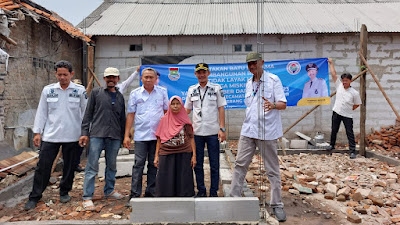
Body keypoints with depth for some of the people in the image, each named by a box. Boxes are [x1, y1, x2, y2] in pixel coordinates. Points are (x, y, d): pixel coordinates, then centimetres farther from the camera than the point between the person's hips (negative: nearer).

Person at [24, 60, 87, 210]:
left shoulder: (80, 91, 0)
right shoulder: (48, 90, 5)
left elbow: (86, 112, 3)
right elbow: (41, 112, 8)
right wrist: (37, 132, 4)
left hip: (72, 136, -1)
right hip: (50, 136, 1)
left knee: (69, 166, 10)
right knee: (43, 166, 3)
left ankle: (64, 192, 29)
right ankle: (35, 197, 18)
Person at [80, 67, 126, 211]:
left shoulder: (120, 97, 16)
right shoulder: (96, 93, 5)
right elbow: (88, 113, 2)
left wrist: (124, 136, 16)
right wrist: (85, 132, -5)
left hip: (115, 137, 4)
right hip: (97, 135, -4)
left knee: (112, 166, 12)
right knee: (92, 167, -4)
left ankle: (109, 191, 27)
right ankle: (87, 197, 3)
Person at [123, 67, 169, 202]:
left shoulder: (162, 92, 7)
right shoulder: (135, 93, 5)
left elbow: (167, 112, 12)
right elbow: (130, 115, 5)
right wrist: (126, 135, 1)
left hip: (157, 135, 1)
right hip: (140, 135, -1)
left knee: (154, 165, 8)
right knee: (138, 164, -2)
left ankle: (151, 193, 19)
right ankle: (134, 194, 7)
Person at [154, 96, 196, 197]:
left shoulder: (185, 121, 4)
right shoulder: (164, 120, 5)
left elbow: (191, 138, 4)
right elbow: (159, 139, 8)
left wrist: (194, 155, -3)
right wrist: (156, 156, 4)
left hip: (184, 154, 0)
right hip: (166, 154, 1)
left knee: (183, 182, 2)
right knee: (166, 182, 1)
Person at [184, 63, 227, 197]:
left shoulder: (216, 88, 3)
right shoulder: (192, 90, 10)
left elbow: (221, 109, 0)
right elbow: (187, 110, 16)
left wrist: (222, 128, -7)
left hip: (213, 132, -2)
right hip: (197, 132, 3)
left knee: (214, 164, 4)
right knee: (197, 163, 8)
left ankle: (214, 191, 15)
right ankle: (201, 190, 21)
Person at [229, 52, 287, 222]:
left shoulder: (273, 80, -3)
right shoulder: (249, 83, 15)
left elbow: (283, 104, -9)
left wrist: (273, 105, -30)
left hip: (268, 132, -5)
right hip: (248, 131, 5)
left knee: (272, 170, 4)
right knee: (240, 165, 4)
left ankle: (277, 205, 15)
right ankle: (234, 198, 15)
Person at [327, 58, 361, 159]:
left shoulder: (354, 93, -8)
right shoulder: (339, 85, 0)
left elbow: (357, 104, 4)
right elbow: (334, 74, 2)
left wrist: (350, 109, 0)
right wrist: (331, 63, 4)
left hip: (347, 116, -3)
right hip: (336, 113, 3)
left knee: (350, 133, -2)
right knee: (334, 130, 15)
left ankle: (352, 151, 2)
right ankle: (332, 145, 34)